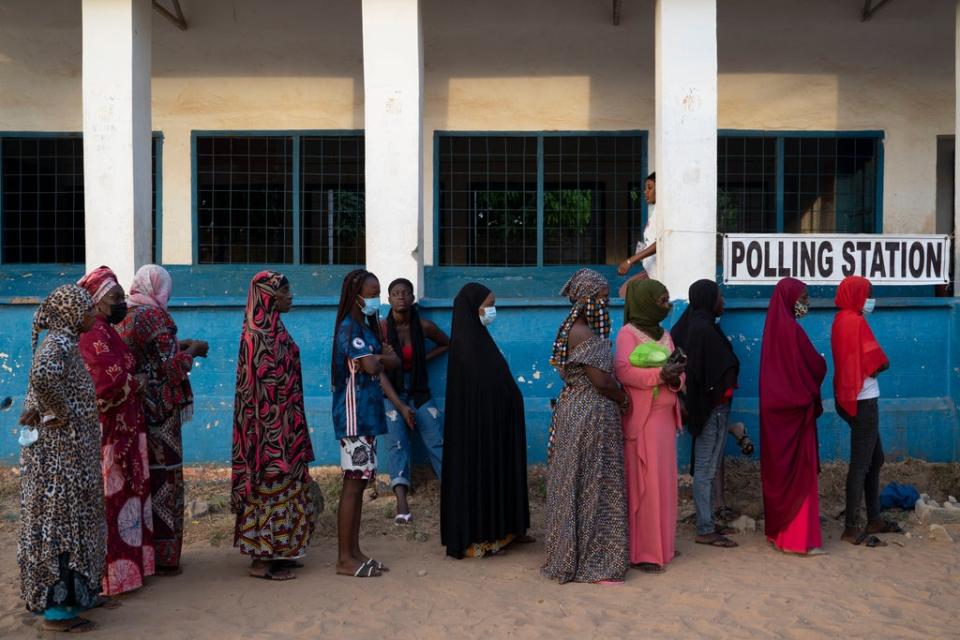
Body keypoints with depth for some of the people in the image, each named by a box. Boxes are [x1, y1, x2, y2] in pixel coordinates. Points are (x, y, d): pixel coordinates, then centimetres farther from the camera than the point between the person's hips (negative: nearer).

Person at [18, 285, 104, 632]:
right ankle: (57, 608, 6)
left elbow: (41, 383, 19)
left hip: (66, 452, 10)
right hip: (61, 452, -10)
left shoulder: (63, 343, 12)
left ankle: (69, 594, 28)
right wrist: (60, 412, -23)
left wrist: (40, 409, 0)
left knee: (63, 522, 16)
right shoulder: (59, 344, -17)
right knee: (60, 522, -2)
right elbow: (43, 376, -38)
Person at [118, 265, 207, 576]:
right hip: (158, 409, -8)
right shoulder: (153, 316, -15)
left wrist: (179, 344, 19)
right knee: (162, 478, 0)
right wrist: (193, 350, 0)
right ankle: (162, 556, 7)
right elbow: (170, 366, -16)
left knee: (142, 476, 15)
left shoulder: (125, 315, 10)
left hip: (134, 407, 8)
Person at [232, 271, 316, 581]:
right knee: (270, 482, -3)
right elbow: (265, 384, -20)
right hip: (270, 424, -10)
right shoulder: (260, 334, -18)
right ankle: (262, 559, 6)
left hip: (282, 422, 10)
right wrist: (276, 429, -20)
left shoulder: (271, 328, 12)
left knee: (278, 482, 14)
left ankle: (274, 551, 24)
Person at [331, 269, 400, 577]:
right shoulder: (350, 328, -12)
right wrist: (382, 358, -3)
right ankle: (345, 559, 1)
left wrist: (380, 357, -11)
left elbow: (395, 360, 10)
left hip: (366, 415, 9)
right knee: (353, 485, -5)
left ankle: (354, 552, 18)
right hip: (354, 416, -9)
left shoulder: (368, 326, 16)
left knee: (359, 483, 11)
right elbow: (371, 366, -25)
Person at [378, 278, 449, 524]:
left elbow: (447, 344, 18)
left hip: (420, 395, 2)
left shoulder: (424, 326, -2)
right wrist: (400, 406, -19)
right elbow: (380, 373, -12)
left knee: (438, 443, -13)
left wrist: (424, 358, 0)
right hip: (391, 395, -2)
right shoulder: (381, 329, -9)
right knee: (396, 444, -21)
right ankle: (402, 504, -34)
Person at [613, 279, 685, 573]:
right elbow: (622, 370, -20)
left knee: (664, 480, 11)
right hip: (642, 419, -7)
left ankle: (662, 542, 21)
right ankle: (642, 551, 0)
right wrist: (659, 374, -29)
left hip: (666, 416, 7)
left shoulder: (665, 335, 17)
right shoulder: (628, 333, -7)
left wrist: (675, 379, -9)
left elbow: (678, 372, 14)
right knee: (644, 483, -6)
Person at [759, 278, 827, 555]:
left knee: (779, 471, 14)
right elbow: (815, 367, -12)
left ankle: (777, 530, 22)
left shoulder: (773, 327, 8)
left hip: (774, 406, 9)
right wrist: (821, 362, 8)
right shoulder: (792, 330, -18)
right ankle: (799, 538, 3)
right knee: (799, 472, -2)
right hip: (795, 407, -9)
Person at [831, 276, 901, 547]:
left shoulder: (842, 320, 13)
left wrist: (872, 366, -5)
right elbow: (878, 362, -17)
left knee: (875, 458, 18)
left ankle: (874, 519, 26)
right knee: (861, 463, -6)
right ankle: (852, 528, -2)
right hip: (863, 400, -10)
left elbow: (857, 359, 11)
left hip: (853, 399, 10)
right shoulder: (855, 321, -16)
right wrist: (882, 364, 2)